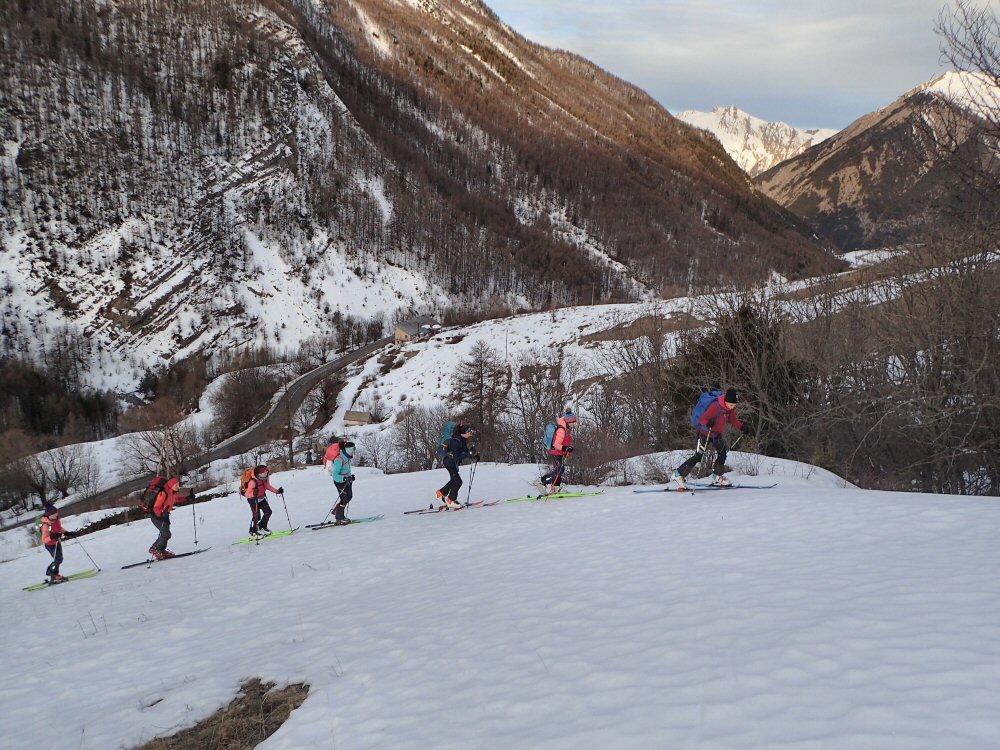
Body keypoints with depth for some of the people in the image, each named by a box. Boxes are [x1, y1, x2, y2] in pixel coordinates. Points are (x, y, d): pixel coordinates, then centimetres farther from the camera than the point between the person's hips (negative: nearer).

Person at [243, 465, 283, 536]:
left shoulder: (265, 479, -11)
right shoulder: (253, 481, -33)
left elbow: (268, 487, 10)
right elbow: (247, 494, -30)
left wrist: (277, 491, -3)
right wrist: (253, 493, -51)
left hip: (261, 498, 7)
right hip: (253, 500, -7)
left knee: (268, 512, 4)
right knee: (256, 516, -9)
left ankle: (262, 527, 26)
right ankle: (253, 532, 11)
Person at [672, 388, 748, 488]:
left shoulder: (731, 407, -8)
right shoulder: (715, 406, -31)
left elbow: (732, 419, 10)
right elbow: (702, 419, -29)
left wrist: (742, 427, -2)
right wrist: (708, 424, -49)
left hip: (717, 434, 7)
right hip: (705, 433, -7)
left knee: (722, 454, 3)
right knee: (698, 456, -5)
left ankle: (717, 477, 19)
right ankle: (679, 475, 4)